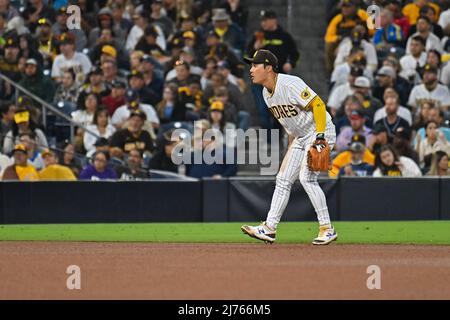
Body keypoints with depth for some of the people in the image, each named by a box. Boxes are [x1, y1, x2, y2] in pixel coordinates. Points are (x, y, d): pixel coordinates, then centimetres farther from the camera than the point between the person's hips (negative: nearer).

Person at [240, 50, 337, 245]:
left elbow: (318, 104, -25)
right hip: (299, 137, 10)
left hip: (320, 132, -10)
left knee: (306, 176, -20)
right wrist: (292, 142, 18)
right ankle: (269, 228, 6)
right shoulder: (266, 93, 6)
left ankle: (327, 229, -14)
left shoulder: (290, 84, -23)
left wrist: (320, 136, -31)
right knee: (283, 179, 5)